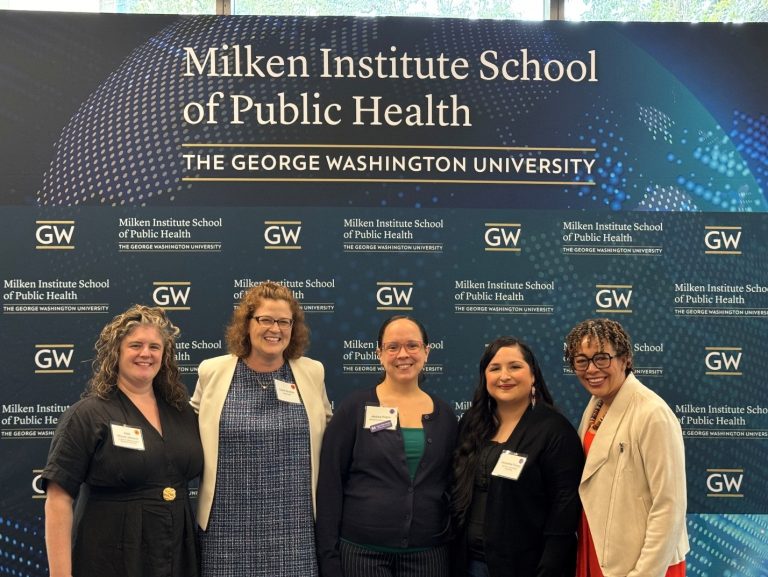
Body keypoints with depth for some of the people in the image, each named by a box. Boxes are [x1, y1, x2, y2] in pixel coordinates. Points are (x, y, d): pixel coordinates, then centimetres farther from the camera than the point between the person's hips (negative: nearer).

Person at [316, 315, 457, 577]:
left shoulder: (444, 415, 5)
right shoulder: (354, 408, -4)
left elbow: (453, 488, 11)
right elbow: (329, 484, -4)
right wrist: (329, 556, -8)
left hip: (428, 553, 3)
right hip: (361, 552, -2)